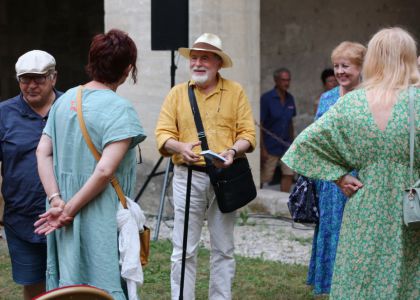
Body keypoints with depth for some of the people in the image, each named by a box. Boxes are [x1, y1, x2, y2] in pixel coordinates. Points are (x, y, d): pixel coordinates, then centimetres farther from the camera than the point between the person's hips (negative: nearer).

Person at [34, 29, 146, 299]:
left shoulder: (65, 100, 5)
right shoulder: (120, 109, -16)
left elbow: (43, 152, 2)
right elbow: (104, 171, -23)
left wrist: (57, 202, -5)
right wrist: (69, 210, -15)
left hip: (66, 224, 7)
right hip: (103, 221, -7)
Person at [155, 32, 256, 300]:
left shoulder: (235, 92, 6)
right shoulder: (178, 93, 7)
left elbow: (248, 134, 1)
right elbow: (163, 134, 0)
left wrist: (233, 151, -19)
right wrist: (180, 147, -20)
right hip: (188, 177, 0)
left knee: (223, 249, 8)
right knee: (184, 250, 0)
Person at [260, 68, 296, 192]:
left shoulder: (290, 98, 6)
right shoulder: (266, 98, -12)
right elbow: (260, 124, -12)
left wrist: (292, 142, 13)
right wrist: (263, 149, -15)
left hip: (286, 145, 6)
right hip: (271, 146, -5)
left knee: (289, 174, 4)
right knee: (264, 178, 0)